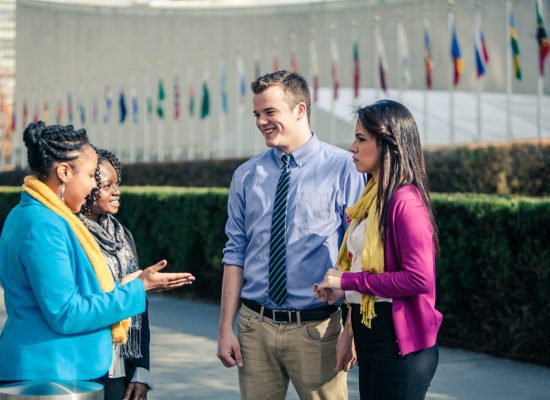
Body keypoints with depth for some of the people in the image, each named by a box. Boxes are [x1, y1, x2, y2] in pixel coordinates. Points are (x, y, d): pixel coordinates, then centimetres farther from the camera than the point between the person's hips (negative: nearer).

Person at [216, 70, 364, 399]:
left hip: (317, 329, -3)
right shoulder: (246, 176, 7)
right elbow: (235, 255, 8)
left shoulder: (344, 169, -5)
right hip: (255, 326, 3)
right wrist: (226, 328, 4)